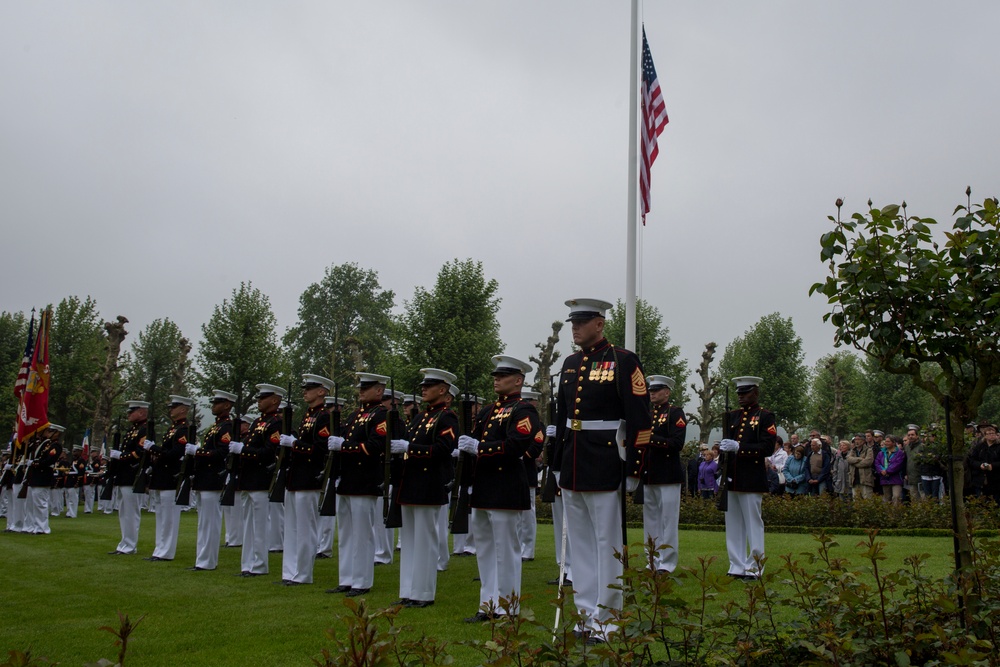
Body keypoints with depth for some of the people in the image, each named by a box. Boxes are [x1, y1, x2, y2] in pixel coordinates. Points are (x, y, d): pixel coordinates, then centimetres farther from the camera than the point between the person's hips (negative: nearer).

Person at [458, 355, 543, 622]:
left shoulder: (522, 410, -9)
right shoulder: (488, 411, 18)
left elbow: (516, 446, -22)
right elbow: (475, 441, 20)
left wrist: (479, 447, -23)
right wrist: (465, 446, -3)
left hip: (505, 491, -9)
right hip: (482, 489, 9)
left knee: (505, 550, -1)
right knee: (484, 549, 14)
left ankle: (506, 610, 8)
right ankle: (488, 605, 23)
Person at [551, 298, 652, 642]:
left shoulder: (623, 361, -8)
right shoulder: (570, 364, 13)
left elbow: (639, 419, -11)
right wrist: (558, 465, 17)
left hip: (605, 468, -7)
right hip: (573, 468, 7)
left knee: (607, 543, 2)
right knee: (579, 542, 13)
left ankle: (606, 619, 11)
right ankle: (587, 612, 23)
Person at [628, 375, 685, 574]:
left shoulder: (675, 413, -4)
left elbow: (677, 443, -15)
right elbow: (638, 437, 19)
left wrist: (651, 439, -20)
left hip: (668, 475, -6)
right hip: (647, 474, 7)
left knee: (668, 520, -2)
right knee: (650, 520, 10)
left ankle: (666, 564, 4)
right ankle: (653, 562, 18)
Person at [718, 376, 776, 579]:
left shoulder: (766, 417, -2)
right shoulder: (732, 415, 15)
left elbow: (767, 447, -12)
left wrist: (738, 447, -22)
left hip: (751, 480, -6)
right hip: (731, 479, 6)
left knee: (753, 523, 0)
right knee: (733, 524, 8)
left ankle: (754, 568, 7)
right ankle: (737, 567, 15)